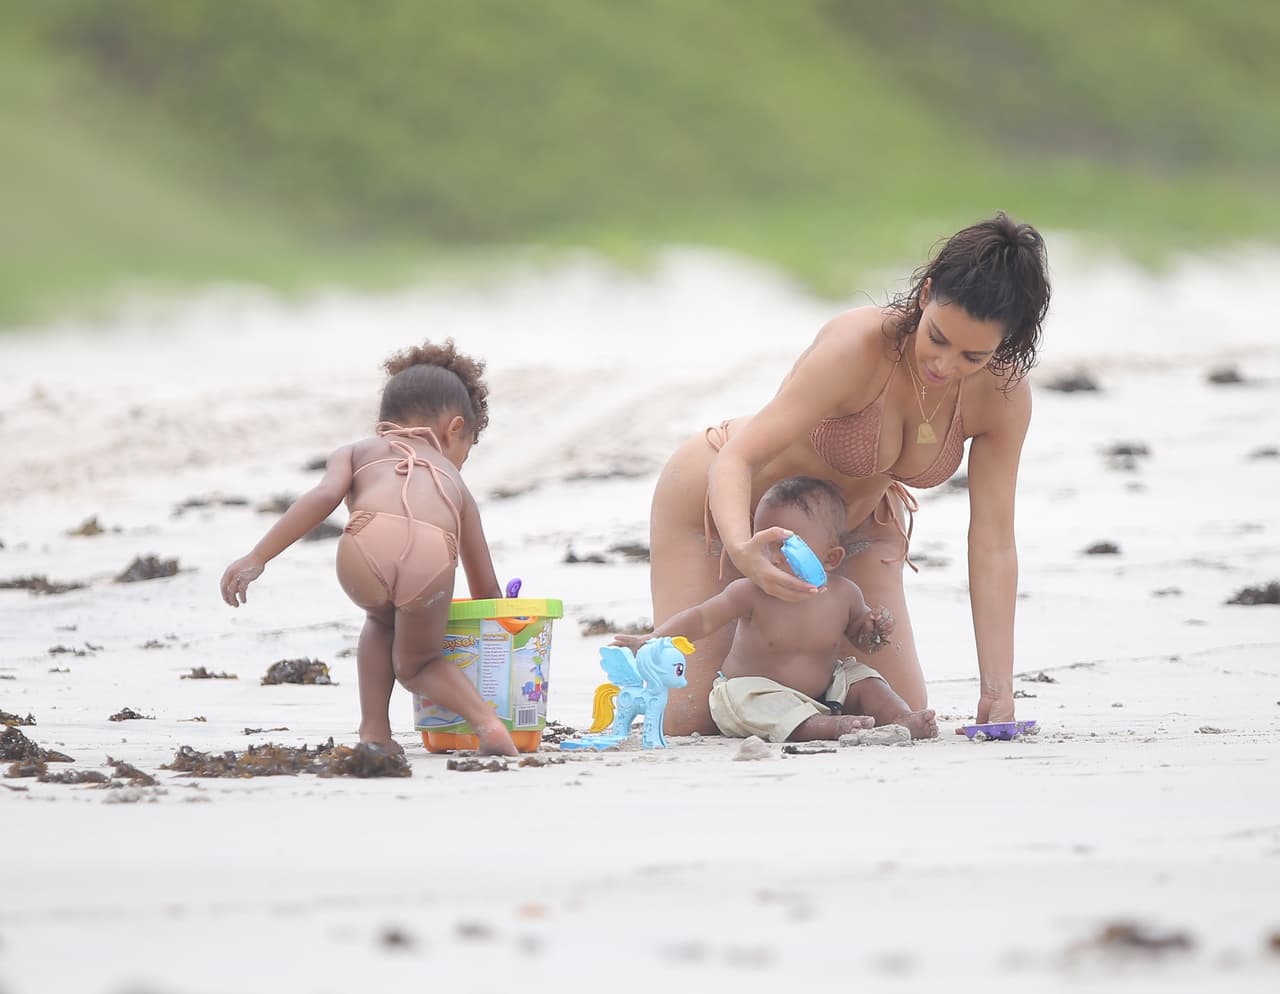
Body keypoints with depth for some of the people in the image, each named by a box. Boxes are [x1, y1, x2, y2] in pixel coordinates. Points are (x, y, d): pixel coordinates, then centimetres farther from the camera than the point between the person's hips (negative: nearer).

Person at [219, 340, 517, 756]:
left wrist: (257, 558, 11)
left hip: (366, 543, 0)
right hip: (432, 557, 0)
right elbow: (487, 587, 41)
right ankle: (486, 721, 6)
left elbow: (325, 495, 13)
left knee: (382, 622, 37)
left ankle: (375, 732, 27)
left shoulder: (355, 452, 36)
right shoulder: (456, 484, 40)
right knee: (415, 662, 29)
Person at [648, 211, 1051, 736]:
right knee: (686, 722, -9)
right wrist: (742, 551, -62)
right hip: (725, 503, -5)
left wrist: (998, 694, -27)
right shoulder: (858, 345, -39)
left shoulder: (1004, 395, -24)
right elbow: (736, 459, -40)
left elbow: (992, 544, -21)